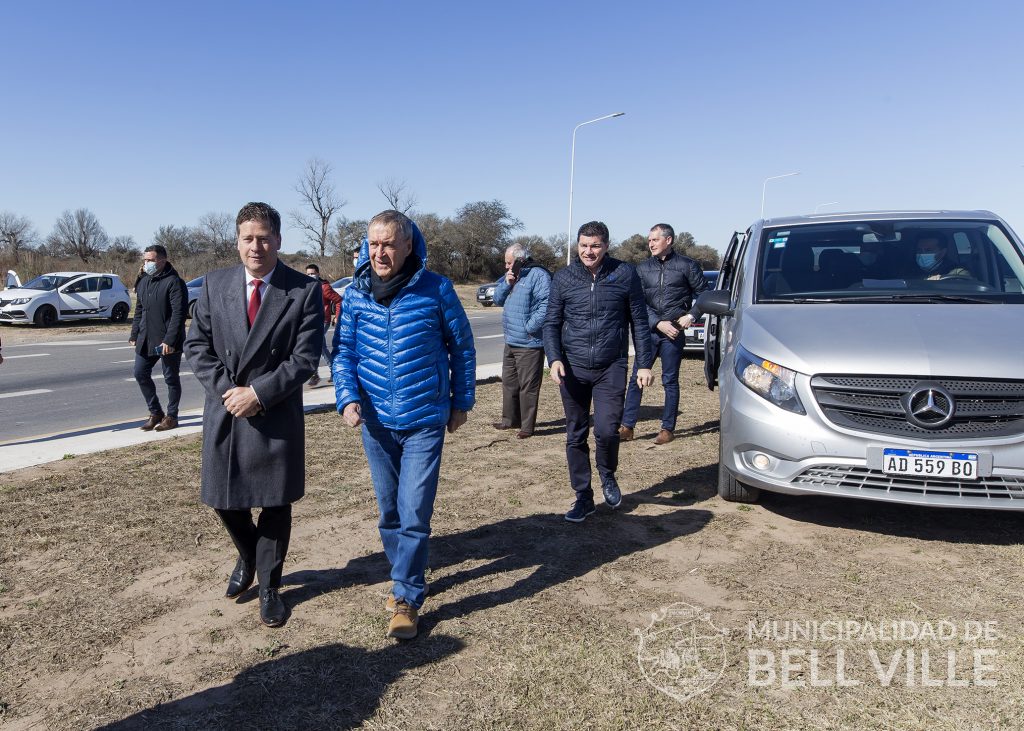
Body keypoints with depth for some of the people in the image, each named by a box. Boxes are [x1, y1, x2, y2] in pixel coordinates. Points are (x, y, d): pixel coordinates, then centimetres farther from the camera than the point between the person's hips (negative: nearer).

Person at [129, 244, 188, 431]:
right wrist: (134, 334, 13)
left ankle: (171, 417, 16)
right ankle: (156, 413, 22)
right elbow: (139, 310, 20)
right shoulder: (143, 281, 13)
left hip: (168, 342, -8)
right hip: (145, 340, 8)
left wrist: (169, 340, -23)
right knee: (141, 374, 8)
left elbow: (178, 314, -19)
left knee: (171, 379, 4)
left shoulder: (174, 282, -13)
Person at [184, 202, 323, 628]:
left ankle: (269, 586, 28)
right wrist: (225, 389, -10)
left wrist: (258, 394, -17)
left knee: (275, 503, 7)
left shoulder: (304, 290, -7)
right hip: (224, 411, 3)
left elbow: (306, 358, -11)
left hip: (276, 415, -3)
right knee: (224, 499, 12)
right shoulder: (215, 284, 3)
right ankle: (248, 558, 43)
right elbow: (197, 345, 4)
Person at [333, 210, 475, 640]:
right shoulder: (356, 293, 0)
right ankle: (405, 577, 35)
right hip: (375, 421, 4)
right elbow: (343, 351, 5)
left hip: (425, 419, -3)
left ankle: (407, 598, 10)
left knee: (414, 512, -6)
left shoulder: (436, 289, -8)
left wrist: (461, 402, 5)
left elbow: (462, 347, 1)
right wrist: (347, 398, -11)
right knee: (389, 510, 15)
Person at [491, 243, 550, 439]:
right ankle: (510, 419, 31)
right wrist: (506, 283, -3)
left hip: (529, 344, -9)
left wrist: (530, 327, -23)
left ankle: (527, 426, 6)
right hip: (511, 342, 9)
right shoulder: (510, 276, 15)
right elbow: (497, 299, 14)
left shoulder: (538, 275, -14)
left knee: (528, 386, -2)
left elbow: (546, 304, -22)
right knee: (509, 382, 18)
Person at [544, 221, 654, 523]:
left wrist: (645, 363, 3)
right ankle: (583, 496, 22)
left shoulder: (625, 275, 1)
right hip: (573, 369, 2)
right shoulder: (563, 278, 3)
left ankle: (608, 476, 18)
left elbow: (639, 322, 6)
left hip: (611, 368, -2)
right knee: (575, 436, 7)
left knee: (606, 430, -14)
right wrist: (554, 358, -11)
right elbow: (551, 323, 5)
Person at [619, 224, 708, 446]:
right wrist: (659, 323, -11)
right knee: (636, 378, 1)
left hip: (674, 332, -2)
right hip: (648, 330, 2)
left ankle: (668, 429, 13)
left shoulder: (686, 265, 2)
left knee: (670, 381, 4)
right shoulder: (642, 268, 7)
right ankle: (627, 427, 8)